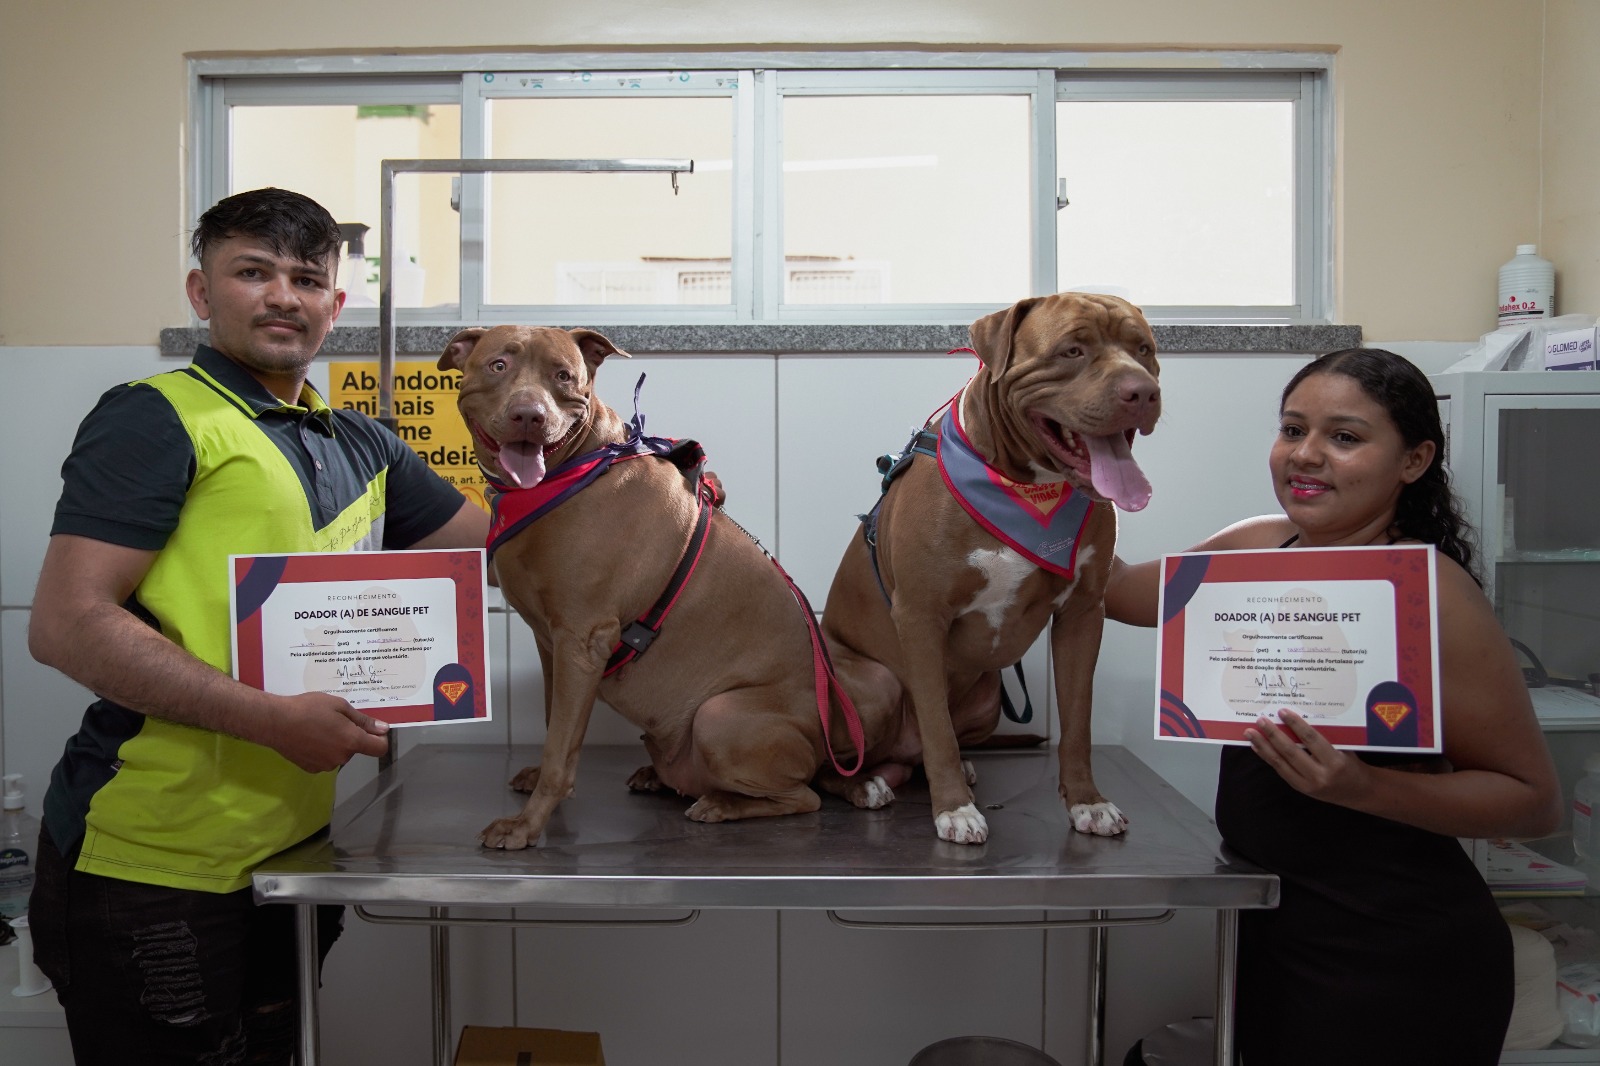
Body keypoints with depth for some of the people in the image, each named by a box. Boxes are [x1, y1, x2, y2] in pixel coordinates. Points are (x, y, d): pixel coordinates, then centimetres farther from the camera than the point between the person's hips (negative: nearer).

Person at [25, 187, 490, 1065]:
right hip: (153, 863, -6)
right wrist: (277, 719, -20)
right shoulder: (156, 419, -8)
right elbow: (65, 625, -16)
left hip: (287, 849, 7)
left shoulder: (359, 447, 11)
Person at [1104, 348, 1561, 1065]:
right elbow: (1120, 591, 14)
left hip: (1392, 956, -6)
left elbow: (1535, 800, -15)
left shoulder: (1425, 588, -19)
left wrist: (1364, 786, -29)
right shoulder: (1261, 546, 0)